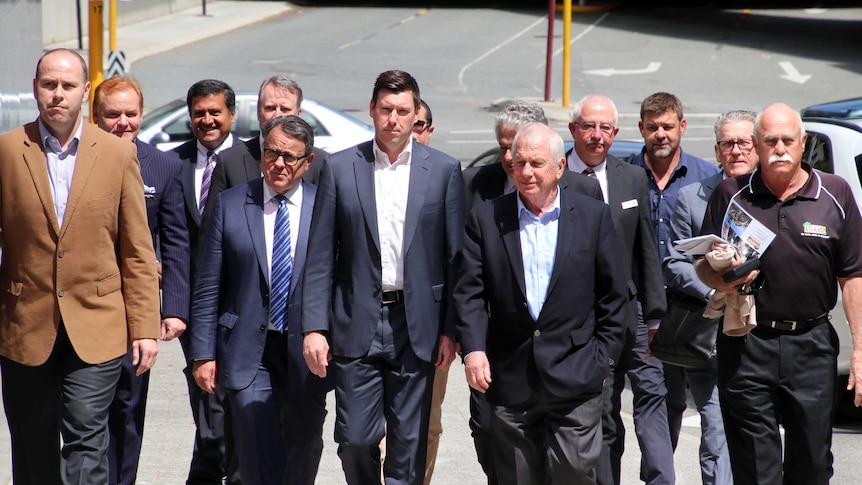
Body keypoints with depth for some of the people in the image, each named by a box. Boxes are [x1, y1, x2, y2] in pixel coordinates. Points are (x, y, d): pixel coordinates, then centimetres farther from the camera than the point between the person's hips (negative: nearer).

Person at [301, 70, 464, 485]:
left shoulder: (444, 170, 3)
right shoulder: (339, 168, 3)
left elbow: (455, 258, 3)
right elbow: (320, 258, 3)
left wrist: (450, 330, -2)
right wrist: (314, 328, -4)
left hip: (416, 328, 0)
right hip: (356, 325, 0)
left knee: (409, 443, 3)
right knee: (355, 439, -1)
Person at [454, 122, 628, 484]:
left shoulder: (594, 216, 4)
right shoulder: (486, 218, 6)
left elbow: (614, 295, 6)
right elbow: (469, 292, 2)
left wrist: (602, 359, 0)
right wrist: (472, 348, -12)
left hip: (575, 382, -1)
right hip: (510, 382, 1)